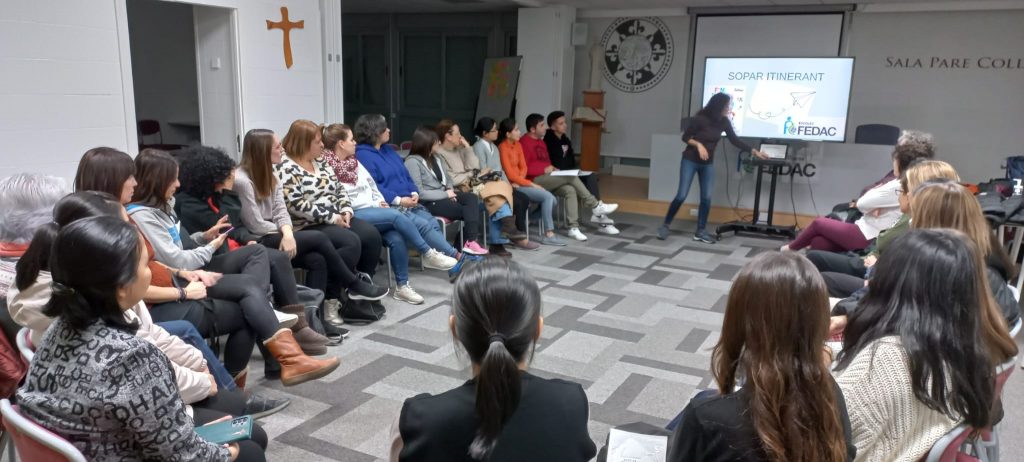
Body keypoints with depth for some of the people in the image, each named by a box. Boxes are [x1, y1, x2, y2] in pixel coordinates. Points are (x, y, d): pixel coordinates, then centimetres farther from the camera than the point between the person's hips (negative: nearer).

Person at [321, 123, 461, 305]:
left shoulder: (354, 162, 20)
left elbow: (372, 185, 23)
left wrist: (381, 202, 2)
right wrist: (374, 204, -12)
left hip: (375, 209, 7)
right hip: (355, 214, -6)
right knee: (397, 216, -28)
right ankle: (429, 255, -16)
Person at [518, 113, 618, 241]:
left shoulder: (541, 141, 21)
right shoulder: (524, 143, -10)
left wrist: (552, 168, 3)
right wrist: (545, 169, -16)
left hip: (546, 178, 9)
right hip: (534, 180, -9)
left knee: (570, 190, -19)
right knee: (571, 177, -21)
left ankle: (573, 227, -24)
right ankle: (595, 206, -10)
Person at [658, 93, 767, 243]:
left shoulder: (724, 122, -3)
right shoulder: (700, 119, -19)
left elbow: (734, 140, 4)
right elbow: (685, 137, -10)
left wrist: (753, 151, 3)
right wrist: (698, 144, -26)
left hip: (708, 164, 5)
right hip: (690, 161, -5)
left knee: (706, 198, -1)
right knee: (682, 195, -8)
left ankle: (700, 232, 8)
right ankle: (665, 226, 6)